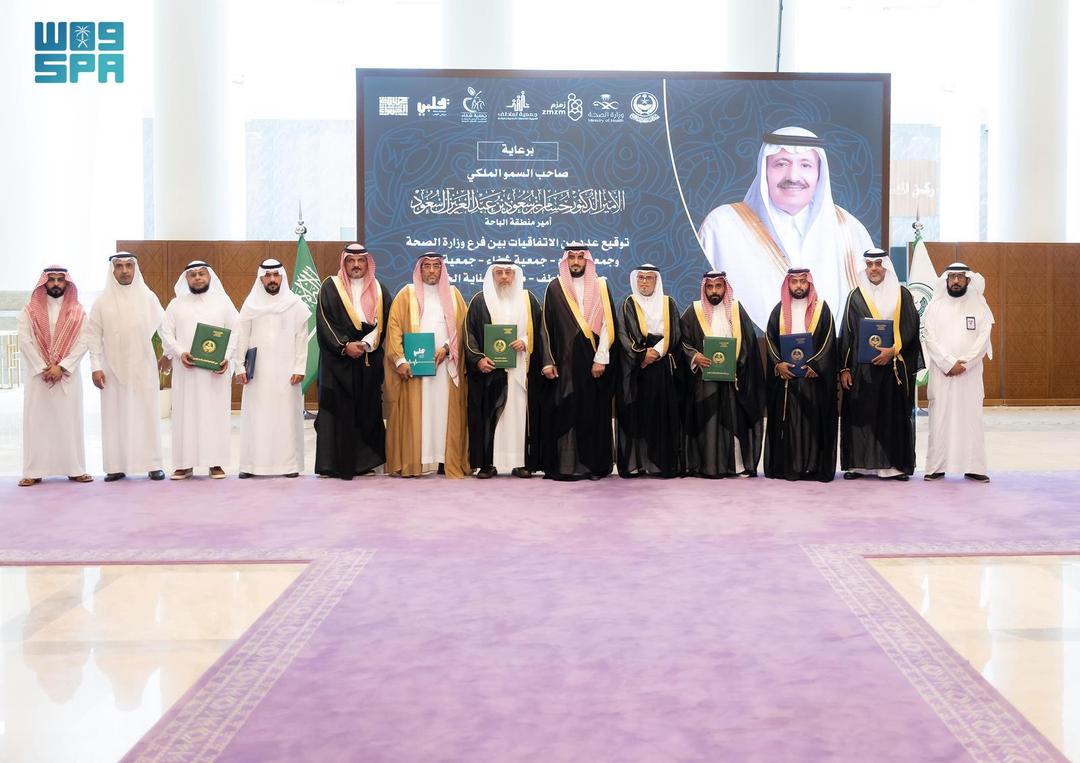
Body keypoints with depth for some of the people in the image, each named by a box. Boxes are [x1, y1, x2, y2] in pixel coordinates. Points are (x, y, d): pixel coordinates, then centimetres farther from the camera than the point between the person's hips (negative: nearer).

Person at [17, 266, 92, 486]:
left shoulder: (77, 312, 7)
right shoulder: (29, 311, 5)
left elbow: (82, 343, -2)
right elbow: (25, 342, -3)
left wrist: (61, 367, -12)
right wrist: (44, 369, -11)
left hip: (68, 375, 0)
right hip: (38, 375, 0)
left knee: (70, 421, 1)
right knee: (37, 421, -2)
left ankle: (74, 469, 4)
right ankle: (34, 471, -1)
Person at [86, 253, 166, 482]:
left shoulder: (148, 297, 2)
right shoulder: (102, 302, 3)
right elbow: (93, 336, 2)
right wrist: (95, 367, -4)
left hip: (143, 367, 0)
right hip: (113, 368, 0)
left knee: (147, 415, 1)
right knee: (115, 416, 2)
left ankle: (153, 464, 6)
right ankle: (116, 466, 6)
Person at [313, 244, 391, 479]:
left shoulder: (378, 289, 12)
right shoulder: (331, 287, 2)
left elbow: (384, 322, 5)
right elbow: (323, 321, -5)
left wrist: (366, 344, -10)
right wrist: (344, 346, -16)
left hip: (369, 361, 3)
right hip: (337, 360, -3)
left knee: (367, 410, 3)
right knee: (337, 410, -5)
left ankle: (364, 461, 9)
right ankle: (332, 463, -2)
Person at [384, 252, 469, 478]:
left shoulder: (453, 294, 13)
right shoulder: (407, 294, 6)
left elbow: (462, 327, 8)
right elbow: (394, 327, -1)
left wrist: (446, 348, -8)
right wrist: (400, 360, -12)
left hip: (445, 364, 2)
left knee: (445, 411, -1)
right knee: (414, 412, -4)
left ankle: (447, 459, 0)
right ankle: (410, 462, -3)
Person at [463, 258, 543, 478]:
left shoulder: (528, 300, 11)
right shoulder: (480, 301, 6)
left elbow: (538, 331, 12)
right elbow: (469, 333, 2)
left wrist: (525, 342, -8)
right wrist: (477, 359, -12)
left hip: (520, 368, 1)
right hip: (489, 368, -1)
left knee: (519, 411, -1)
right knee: (488, 414, -4)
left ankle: (521, 462, 3)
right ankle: (487, 463, -1)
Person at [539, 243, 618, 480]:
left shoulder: (600, 287, 8)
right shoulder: (555, 288, 7)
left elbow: (607, 325, 1)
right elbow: (547, 327, 4)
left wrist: (601, 359, -8)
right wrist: (548, 361, -4)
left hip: (593, 362, 1)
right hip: (564, 361, 0)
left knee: (593, 412, 0)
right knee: (563, 413, -3)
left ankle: (593, 464, 6)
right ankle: (563, 465, 0)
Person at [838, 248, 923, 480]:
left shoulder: (902, 295, 6)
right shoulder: (855, 297, 7)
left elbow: (910, 328, 0)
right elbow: (846, 334, 5)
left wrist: (892, 350, -14)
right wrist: (844, 368, -1)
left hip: (895, 365, 0)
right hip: (862, 367, 0)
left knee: (895, 414, 1)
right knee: (861, 415, 0)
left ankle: (896, 464, 6)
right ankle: (858, 463, 5)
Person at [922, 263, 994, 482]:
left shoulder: (979, 305, 6)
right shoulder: (935, 305, 5)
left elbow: (983, 339, 0)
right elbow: (930, 339, -2)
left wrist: (964, 364, -11)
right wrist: (949, 363, -12)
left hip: (970, 373, 0)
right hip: (941, 372, 0)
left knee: (971, 418, 0)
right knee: (939, 418, -2)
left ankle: (974, 467, 3)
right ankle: (936, 467, 1)